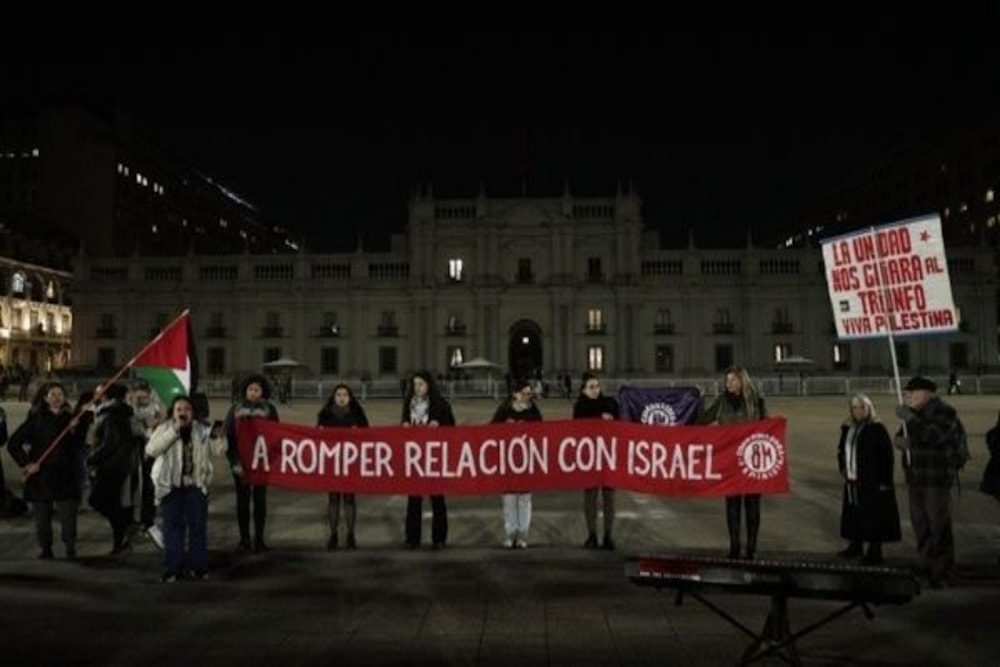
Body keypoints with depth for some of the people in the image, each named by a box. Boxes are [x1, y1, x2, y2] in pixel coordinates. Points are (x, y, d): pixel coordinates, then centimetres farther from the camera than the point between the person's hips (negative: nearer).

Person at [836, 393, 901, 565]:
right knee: (853, 516, 12)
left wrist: (884, 481, -15)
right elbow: (841, 450, 25)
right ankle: (855, 546, 25)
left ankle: (875, 551, 6)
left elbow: (887, 456, -12)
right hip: (852, 482, 7)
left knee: (873, 517, -2)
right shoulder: (848, 429, 10)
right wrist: (843, 469, 12)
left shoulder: (877, 429, -10)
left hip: (872, 483, -7)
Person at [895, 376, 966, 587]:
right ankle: (926, 564, 26)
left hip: (936, 478, -8)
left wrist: (910, 418, -25)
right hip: (915, 477, 8)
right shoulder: (915, 413, 11)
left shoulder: (944, 413, -12)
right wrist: (900, 440, -1)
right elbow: (901, 436, 21)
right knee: (919, 522, 14)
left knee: (939, 524, -6)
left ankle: (944, 572, -1)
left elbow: (932, 436, -28)